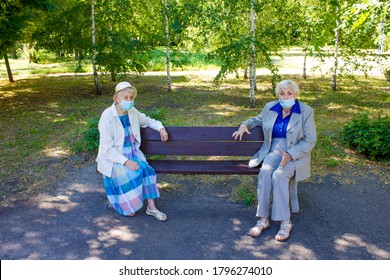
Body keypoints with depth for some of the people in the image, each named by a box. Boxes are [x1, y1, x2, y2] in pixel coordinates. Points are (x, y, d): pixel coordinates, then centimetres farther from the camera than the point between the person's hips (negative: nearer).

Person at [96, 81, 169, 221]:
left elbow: (147, 120, 19)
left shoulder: (132, 111, -2)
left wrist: (161, 127, -1)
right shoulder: (107, 116, -19)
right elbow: (107, 148, -19)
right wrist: (125, 161, -28)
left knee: (145, 169, -22)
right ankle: (126, 206, -1)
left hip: (132, 151, 5)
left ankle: (151, 207, -10)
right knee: (131, 174, -28)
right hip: (113, 157, -5)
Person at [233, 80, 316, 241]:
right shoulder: (270, 108, 8)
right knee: (264, 172, -29)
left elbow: (309, 140, -6)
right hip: (274, 151, 3)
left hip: (296, 154, -3)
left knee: (279, 175, -32)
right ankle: (263, 220, -25)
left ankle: (285, 222, -24)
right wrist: (245, 124, 5)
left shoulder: (306, 112, -3)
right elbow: (257, 120, 28)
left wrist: (290, 154, -20)